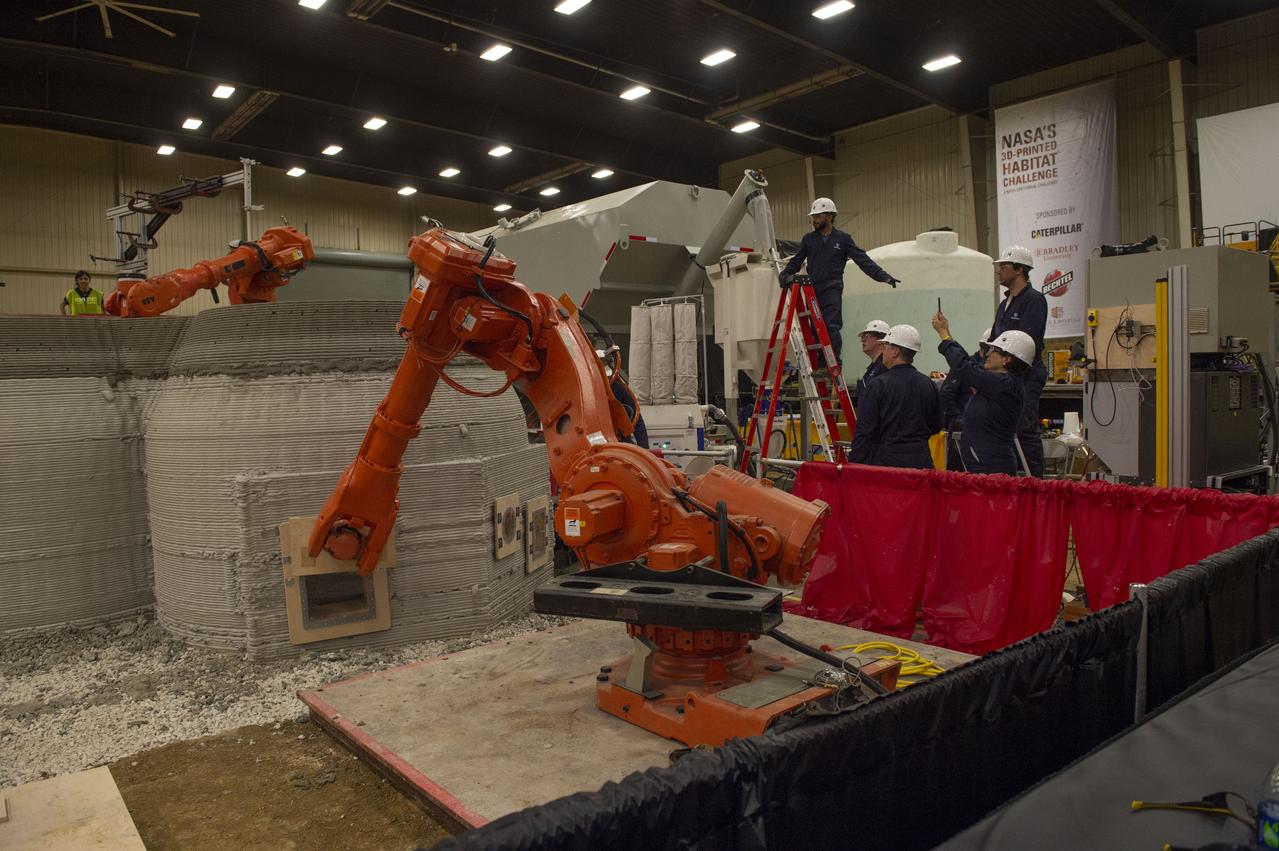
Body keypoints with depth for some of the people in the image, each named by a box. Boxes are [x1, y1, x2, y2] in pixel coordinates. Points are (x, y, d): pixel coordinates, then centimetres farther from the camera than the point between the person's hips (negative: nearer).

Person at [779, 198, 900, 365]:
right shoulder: (808, 239, 14)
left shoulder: (843, 239, 5)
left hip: (832, 290, -3)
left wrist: (883, 276, -8)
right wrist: (785, 274, -5)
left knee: (832, 327, -15)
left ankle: (835, 362, -11)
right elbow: (796, 261, 16)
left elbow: (863, 260, 1)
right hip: (812, 290, 3)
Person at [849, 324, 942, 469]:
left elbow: (864, 431, -11)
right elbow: (936, 427, 16)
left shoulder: (878, 384, -10)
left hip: (887, 460, -5)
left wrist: (854, 463, -6)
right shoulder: (927, 384, 6)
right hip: (921, 462, 5)